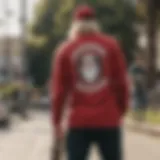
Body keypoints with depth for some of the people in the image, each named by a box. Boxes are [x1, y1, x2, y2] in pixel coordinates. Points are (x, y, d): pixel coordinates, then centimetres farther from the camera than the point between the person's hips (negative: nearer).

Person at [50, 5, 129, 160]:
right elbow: (121, 82, 2)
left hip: (79, 121, 0)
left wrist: (56, 122, 9)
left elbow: (58, 90, 2)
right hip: (108, 120, 0)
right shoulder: (111, 45, 3)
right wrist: (121, 110, 15)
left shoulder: (65, 50, 3)